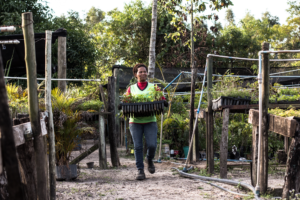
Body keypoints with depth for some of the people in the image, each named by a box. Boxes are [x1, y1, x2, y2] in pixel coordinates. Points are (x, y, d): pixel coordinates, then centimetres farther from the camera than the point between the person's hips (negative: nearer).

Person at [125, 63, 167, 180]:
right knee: (137, 146, -6)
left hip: (150, 121, -1)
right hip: (135, 121, 1)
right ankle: (140, 171, 0)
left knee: (152, 145, -12)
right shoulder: (131, 89, 13)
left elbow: (163, 102, 7)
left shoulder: (153, 87, 11)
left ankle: (150, 160, 20)